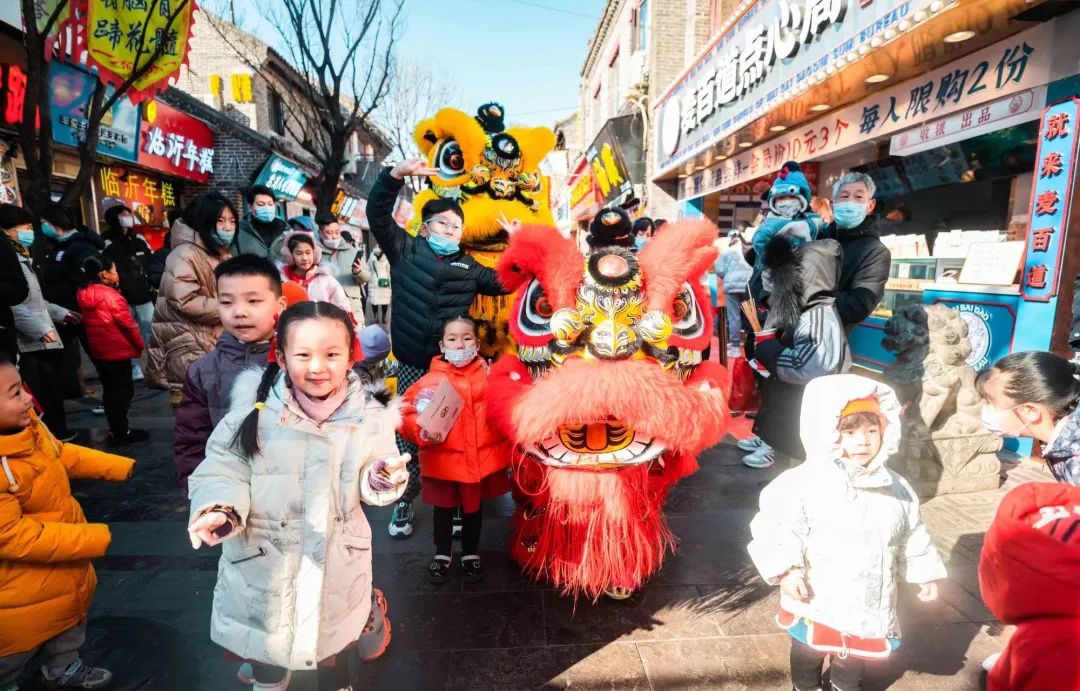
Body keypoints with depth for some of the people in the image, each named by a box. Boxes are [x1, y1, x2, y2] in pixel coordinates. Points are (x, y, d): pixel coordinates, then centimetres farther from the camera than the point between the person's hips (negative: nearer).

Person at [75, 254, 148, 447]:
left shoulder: (84, 293, 4)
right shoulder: (111, 296, -18)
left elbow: (88, 322, 12)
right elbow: (127, 324, -14)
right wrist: (140, 344, -1)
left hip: (97, 350, 8)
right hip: (118, 350, -8)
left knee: (110, 390, 15)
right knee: (123, 390, 2)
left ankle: (116, 429, 23)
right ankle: (121, 432, 7)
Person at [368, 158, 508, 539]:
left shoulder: (468, 267, 13)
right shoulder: (405, 249, 6)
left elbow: (506, 282, 11)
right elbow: (378, 213, -3)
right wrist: (396, 174, -16)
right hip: (412, 364, -1)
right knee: (409, 434, 5)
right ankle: (405, 502, 23)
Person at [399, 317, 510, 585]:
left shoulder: (488, 374, -2)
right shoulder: (433, 378, -11)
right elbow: (406, 411, -13)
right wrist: (423, 433, -25)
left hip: (480, 457, 2)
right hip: (443, 459, -1)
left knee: (473, 508, 20)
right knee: (444, 508, 18)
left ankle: (471, 555, 42)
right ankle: (442, 555, 40)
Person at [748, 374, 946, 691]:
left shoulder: (897, 489, -3)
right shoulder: (804, 483, -21)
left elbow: (912, 538, 11)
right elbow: (774, 527, -19)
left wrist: (925, 575, 15)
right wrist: (786, 569, -26)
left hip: (869, 604, 4)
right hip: (815, 603, -4)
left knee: (856, 655, 27)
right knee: (808, 652, 19)